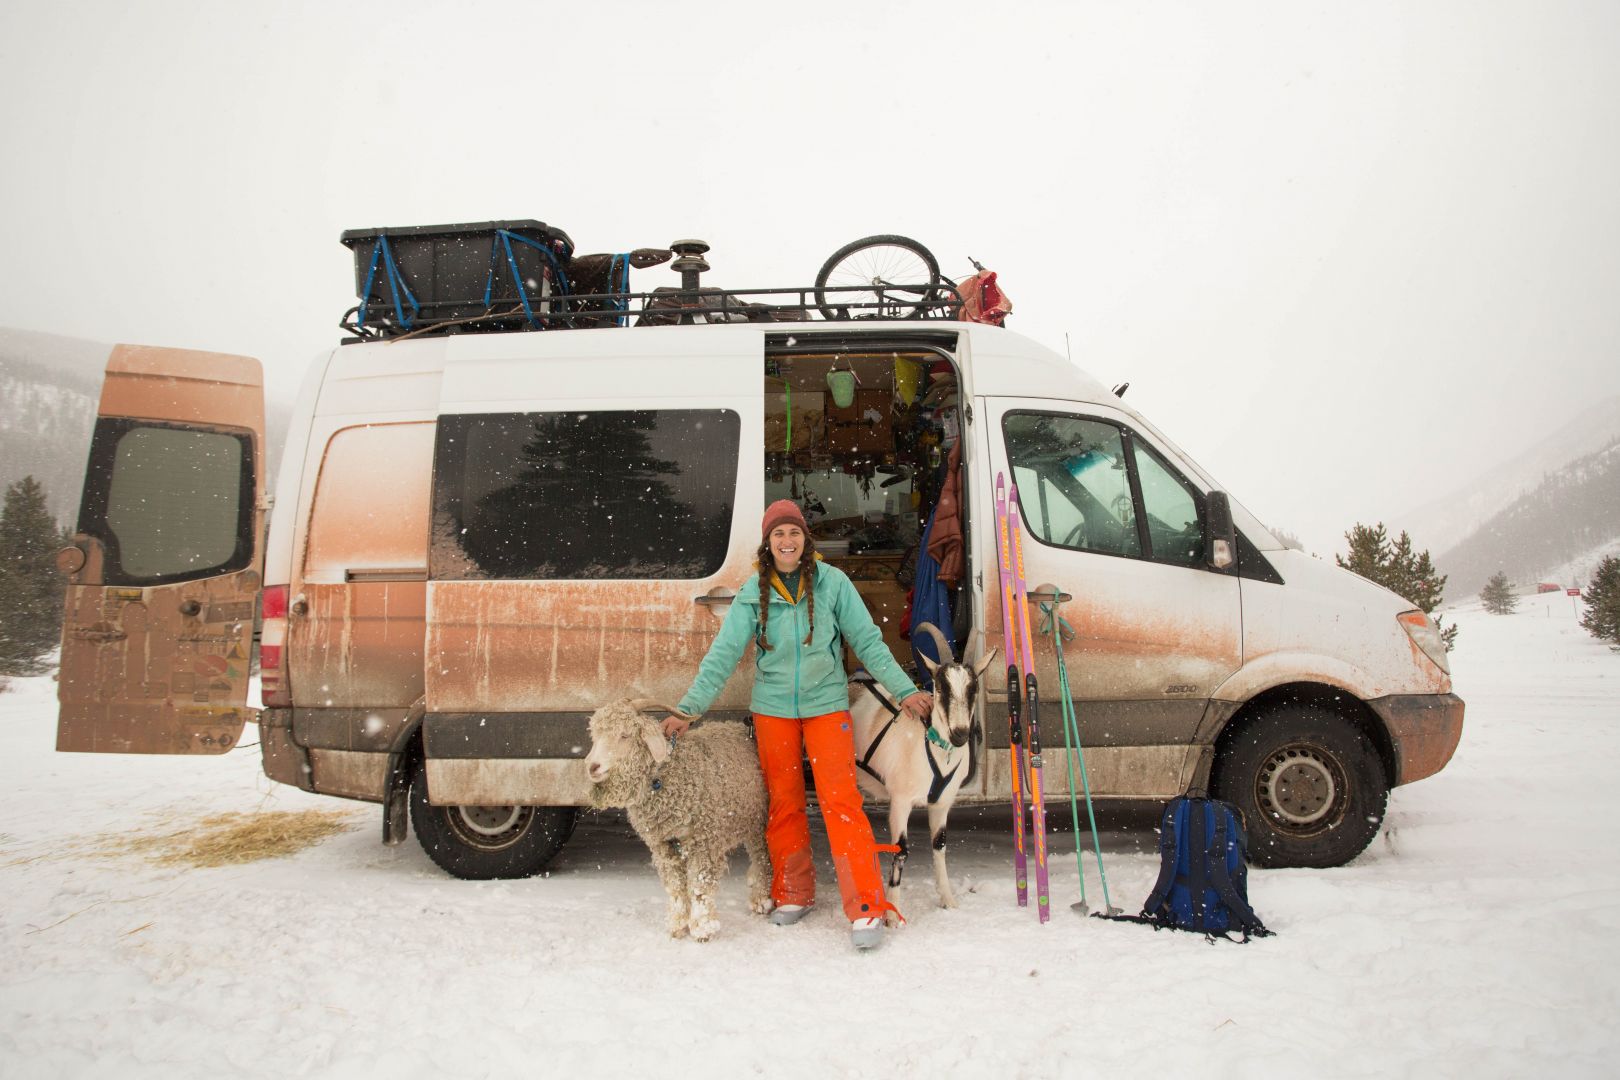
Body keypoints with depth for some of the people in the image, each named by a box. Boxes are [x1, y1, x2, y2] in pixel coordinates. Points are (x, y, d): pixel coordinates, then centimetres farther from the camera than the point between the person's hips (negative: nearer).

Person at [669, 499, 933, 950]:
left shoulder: (832, 581, -6)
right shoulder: (753, 593, -3)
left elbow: (867, 640, -2)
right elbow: (723, 654, -6)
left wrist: (903, 690, -4)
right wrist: (688, 709, -13)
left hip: (826, 705, -2)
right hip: (772, 709, 2)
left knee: (840, 800, -8)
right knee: (783, 804, 12)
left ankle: (866, 908, -4)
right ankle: (793, 895, 28)